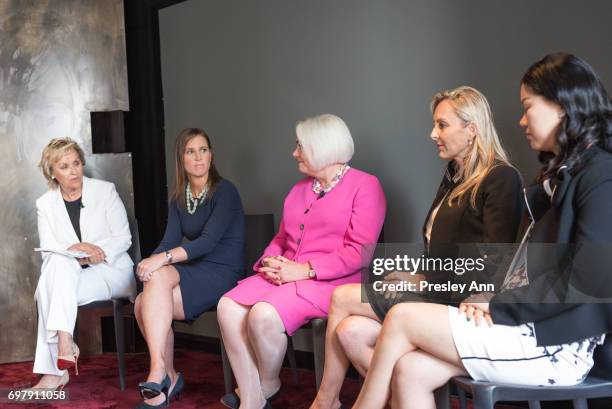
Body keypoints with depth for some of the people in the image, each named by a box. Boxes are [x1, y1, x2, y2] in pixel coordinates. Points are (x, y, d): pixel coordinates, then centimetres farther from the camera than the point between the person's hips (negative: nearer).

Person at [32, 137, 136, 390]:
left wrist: (94, 254, -19)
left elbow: (123, 238, -4)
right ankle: (64, 344, -34)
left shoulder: (105, 191, 1)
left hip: (111, 270, -3)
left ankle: (54, 372, -28)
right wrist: (77, 249, -21)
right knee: (58, 262, -33)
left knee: (49, 292, -28)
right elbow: (48, 248, -2)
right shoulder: (45, 204, 8)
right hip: (68, 275, 3)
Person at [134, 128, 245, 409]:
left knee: (159, 275, -30)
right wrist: (150, 262, -19)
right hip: (192, 273, 6)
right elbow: (170, 241, 2)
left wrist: (164, 258, -31)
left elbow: (209, 240, -19)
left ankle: (158, 372, -27)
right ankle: (167, 378, -4)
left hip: (221, 274, -6)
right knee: (143, 304, -21)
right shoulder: (178, 199, 13)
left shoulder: (224, 191, -7)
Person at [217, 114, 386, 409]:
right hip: (284, 275, 7)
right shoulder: (300, 189, 21)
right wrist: (270, 261, 0)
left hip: (330, 282, -7)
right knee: (228, 306, -17)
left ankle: (268, 384, 1)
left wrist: (304, 269, -17)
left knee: (263, 315, -30)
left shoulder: (365, 186, -4)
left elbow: (359, 252, -13)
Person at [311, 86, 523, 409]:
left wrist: (426, 280, -14)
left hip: (459, 299, -8)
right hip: (436, 288, 8)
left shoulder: (500, 179, -9)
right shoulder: (454, 177, 19)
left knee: (342, 298, -9)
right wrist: (416, 277, -2)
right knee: (351, 332, -13)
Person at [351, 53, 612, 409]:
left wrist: (496, 305, -13)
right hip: (529, 325, 8)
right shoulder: (561, 173, 19)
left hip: (556, 344, -8)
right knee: (411, 370, -9)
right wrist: (489, 296, 0)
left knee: (402, 319, -10)